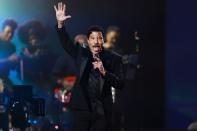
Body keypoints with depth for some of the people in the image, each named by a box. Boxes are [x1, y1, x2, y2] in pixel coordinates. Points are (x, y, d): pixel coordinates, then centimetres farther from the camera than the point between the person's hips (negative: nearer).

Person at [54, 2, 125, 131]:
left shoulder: (114, 59, -1)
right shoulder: (81, 54, 7)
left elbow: (120, 84, -6)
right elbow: (66, 43, -3)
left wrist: (104, 72, -22)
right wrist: (60, 23, -17)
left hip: (102, 110, -1)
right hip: (82, 107, 2)